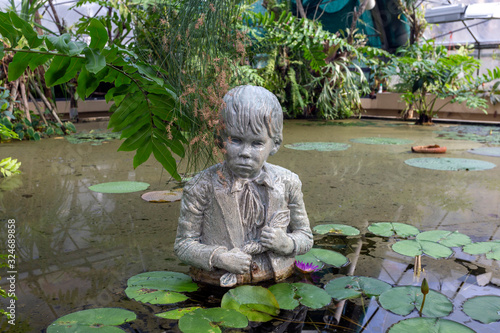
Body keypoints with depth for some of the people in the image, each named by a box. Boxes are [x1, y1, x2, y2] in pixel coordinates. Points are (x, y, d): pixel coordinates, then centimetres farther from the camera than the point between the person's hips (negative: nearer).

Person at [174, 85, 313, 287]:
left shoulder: (287, 183, 0)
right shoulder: (202, 187, -9)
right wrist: (218, 258, -18)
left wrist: (286, 242, -11)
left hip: (275, 283, 2)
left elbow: (305, 236, 10)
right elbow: (183, 244, -3)